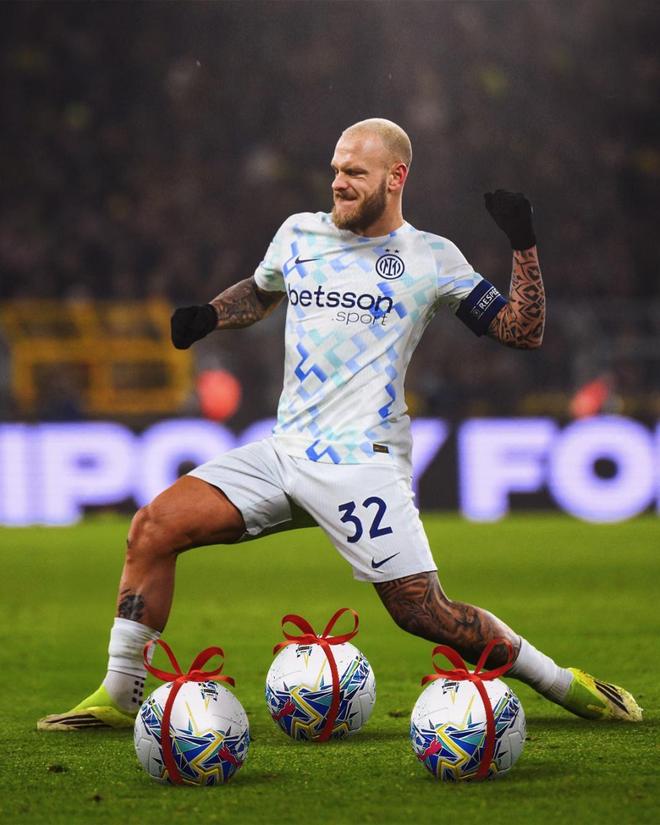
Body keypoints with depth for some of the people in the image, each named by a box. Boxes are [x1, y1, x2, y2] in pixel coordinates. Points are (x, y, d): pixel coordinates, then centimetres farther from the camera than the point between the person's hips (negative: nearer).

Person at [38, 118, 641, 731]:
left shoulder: (432, 258, 3)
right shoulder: (299, 233, 13)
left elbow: (523, 332, 4)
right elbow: (260, 292, 33)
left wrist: (524, 247, -7)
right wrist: (206, 317, 14)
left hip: (362, 461, -5)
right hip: (284, 450, 5)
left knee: (422, 613, -13)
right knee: (153, 527, -9)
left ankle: (562, 684, 7)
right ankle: (118, 698, 0)